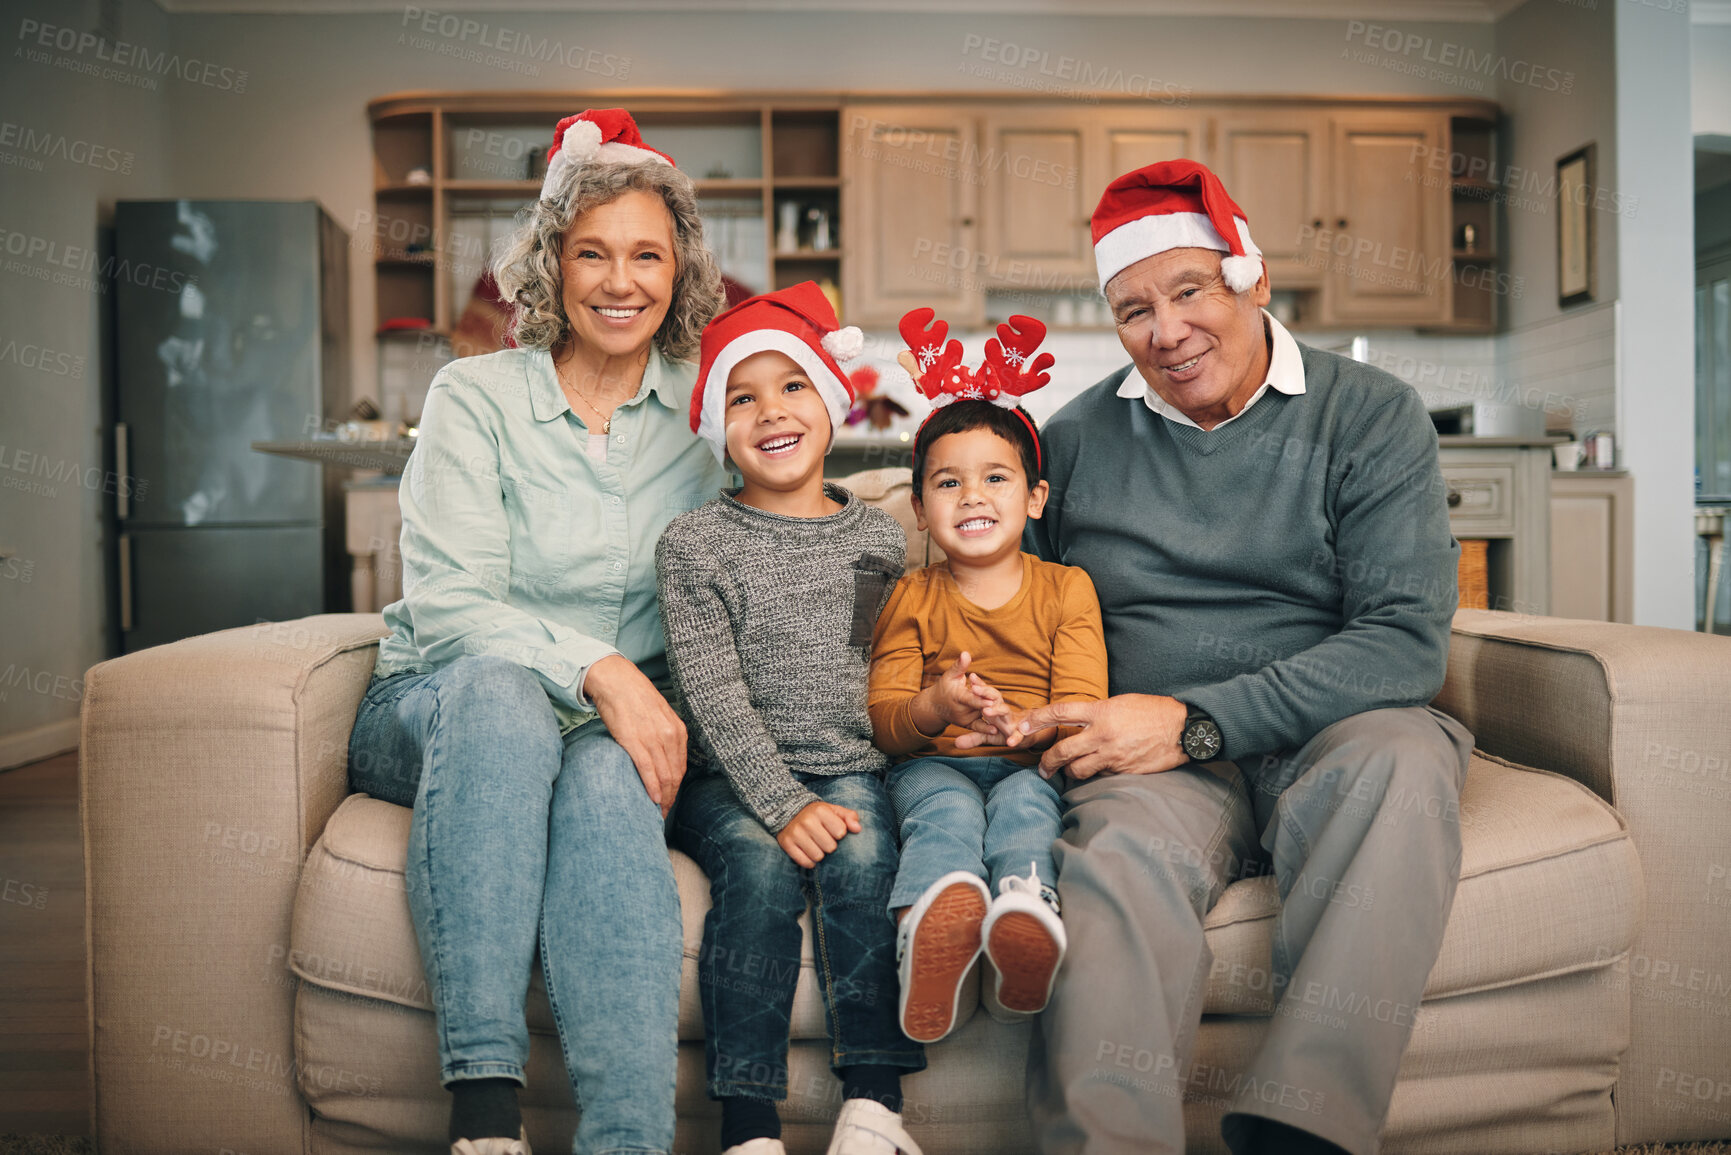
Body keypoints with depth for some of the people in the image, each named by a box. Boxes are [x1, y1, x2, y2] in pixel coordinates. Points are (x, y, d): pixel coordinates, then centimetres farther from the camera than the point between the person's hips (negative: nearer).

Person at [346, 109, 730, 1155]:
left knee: (610, 778, -34)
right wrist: (597, 669, -27)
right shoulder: (476, 395, -3)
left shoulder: (703, 410, 6)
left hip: (621, 722, 1)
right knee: (495, 689, -36)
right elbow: (447, 605, -13)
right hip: (439, 714, -1)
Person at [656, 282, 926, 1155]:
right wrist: (785, 803, -18)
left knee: (862, 857, -27)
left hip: (851, 769, 2)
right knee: (762, 865, -29)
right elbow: (714, 697, -7)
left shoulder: (878, 537, 12)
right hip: (733, 780, -1)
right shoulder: (693, 544, 2)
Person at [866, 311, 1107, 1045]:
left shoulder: (1066, 589, 11)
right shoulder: (912, 598, 13)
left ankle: (1024, 915, -66)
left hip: (1032, 765, 0)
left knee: (1024, 801, -35)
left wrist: (1024, 726, -26)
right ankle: (932, 929, -67)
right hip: (933, 764, 0)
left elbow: (1081, 706, 0)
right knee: (947, 806, -35)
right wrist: (936, 706, -23)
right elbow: (882, 719, 3)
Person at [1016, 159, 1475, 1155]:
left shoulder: (1371, 416, 2)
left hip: (1331, 736, 0)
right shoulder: (1075, 440, 11)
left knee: (1402, 761, -34)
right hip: (1157, 762, 1)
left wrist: (1197, 722, -18)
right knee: (1118, 850, -33)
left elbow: (1408, 641, -9)